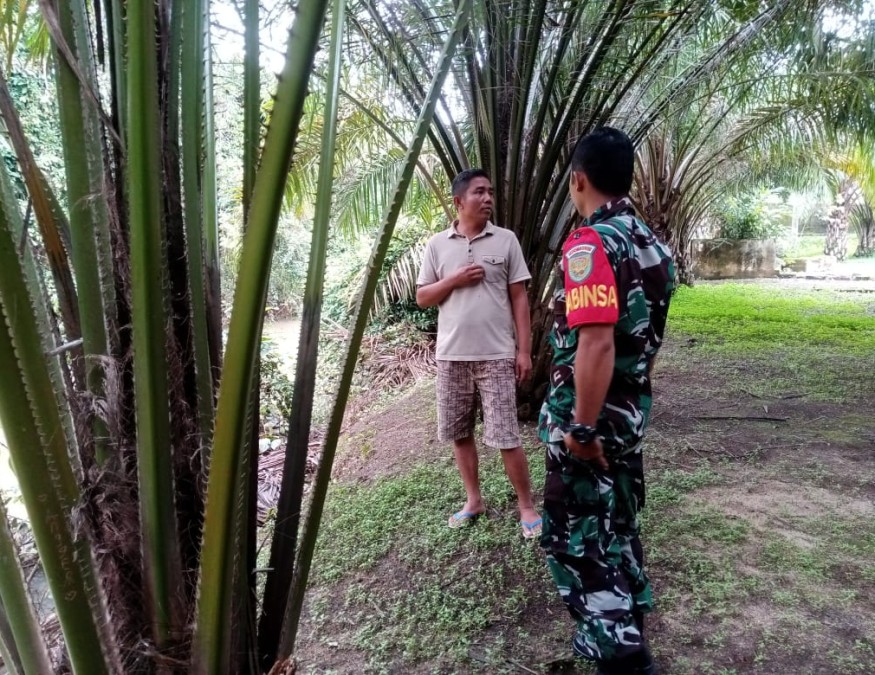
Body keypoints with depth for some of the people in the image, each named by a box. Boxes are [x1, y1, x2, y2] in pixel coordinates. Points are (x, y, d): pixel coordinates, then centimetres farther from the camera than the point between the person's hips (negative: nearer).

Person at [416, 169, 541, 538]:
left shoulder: (506, 240, 1)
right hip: (451, 356, 3)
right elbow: (422, 298, 6)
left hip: (497, 355, -2)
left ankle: (526, 505, 16)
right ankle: (473, 500, 29)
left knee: (505, 436, -1)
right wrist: (454, 280, -11)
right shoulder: (437, 244, 5)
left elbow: (519, 298, 1)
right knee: (460, 432, 12)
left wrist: (524, 349, -4)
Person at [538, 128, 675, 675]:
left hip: (591, 417, -9)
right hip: (632, 409, 9)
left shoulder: (590, 244, -21)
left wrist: (583, 427, -23)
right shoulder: (651, 243, 7)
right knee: (617, 523, 23)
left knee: (576, 537, 4)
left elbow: (596, 343, -29)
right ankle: (625, 630, 38)